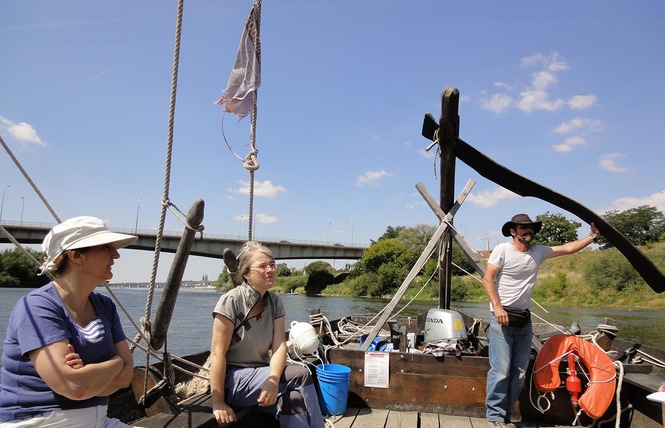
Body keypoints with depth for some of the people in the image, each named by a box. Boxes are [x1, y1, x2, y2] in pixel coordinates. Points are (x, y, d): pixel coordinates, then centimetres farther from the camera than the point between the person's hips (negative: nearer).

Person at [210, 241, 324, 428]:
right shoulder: (231, 301, -16)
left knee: (293, 400, -27)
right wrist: (218, 403, -20)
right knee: (302, 375, -22)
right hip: (232, 380, -5)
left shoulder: (275, 303, 1)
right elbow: (218, 353, -18)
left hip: (259, 375, 5)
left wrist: (273, 380, -28)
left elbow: (279, 346, -8)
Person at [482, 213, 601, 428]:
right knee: (501, 371, -9)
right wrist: (497, 306, -20)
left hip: (524, 320, 6)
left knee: (518, 372, 8)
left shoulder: (538, 252, 9)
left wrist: (593, 237, 4)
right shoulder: (502, 250, -7)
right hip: (502, 317, -6)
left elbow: (569, 248, 13)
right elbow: (487, 279, -10)